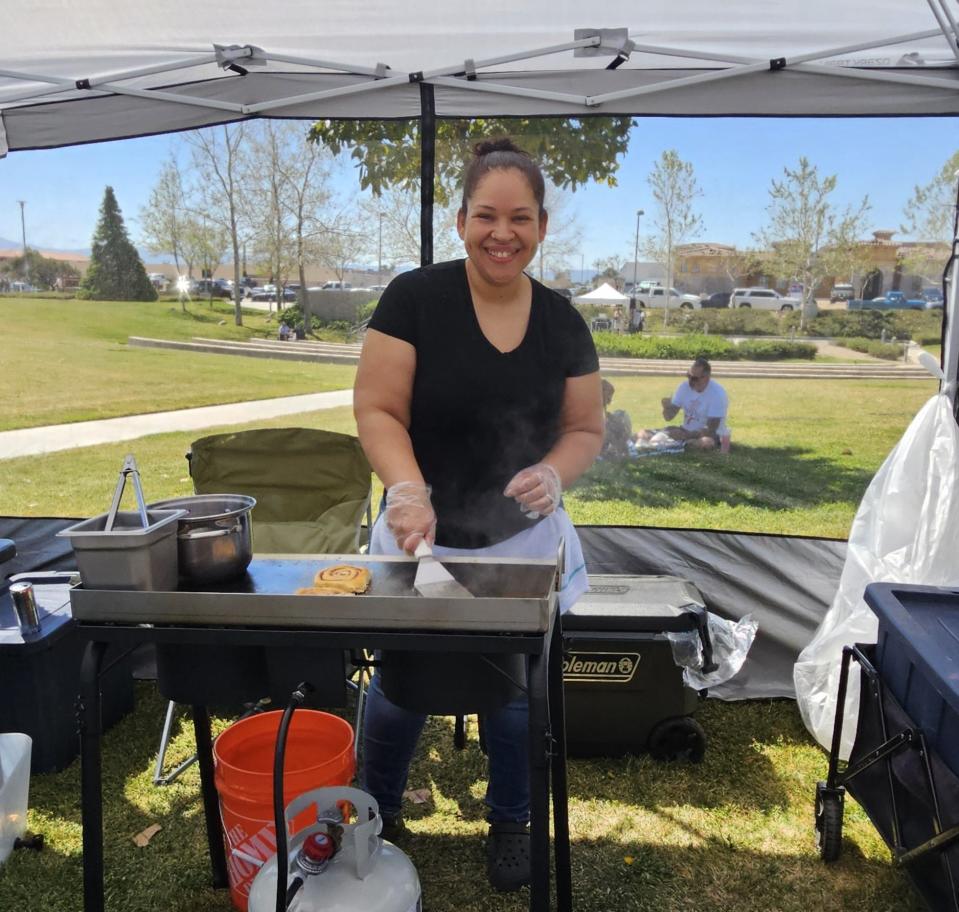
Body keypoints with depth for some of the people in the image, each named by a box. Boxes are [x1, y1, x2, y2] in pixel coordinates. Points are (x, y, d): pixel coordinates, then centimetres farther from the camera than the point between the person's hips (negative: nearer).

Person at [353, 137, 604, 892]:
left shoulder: (562, 322, -1)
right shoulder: (414, 298, -11)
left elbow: (586, 429, 5)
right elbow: (377, 410, -12)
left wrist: (554, 470, -17)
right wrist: (409, 488, -29)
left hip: (525, 547, 3)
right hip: (423, 542, -2)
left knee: (518, 700, 15)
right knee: (398, 693, 11)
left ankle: (511, 822, 44)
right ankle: (376, 813, 42)